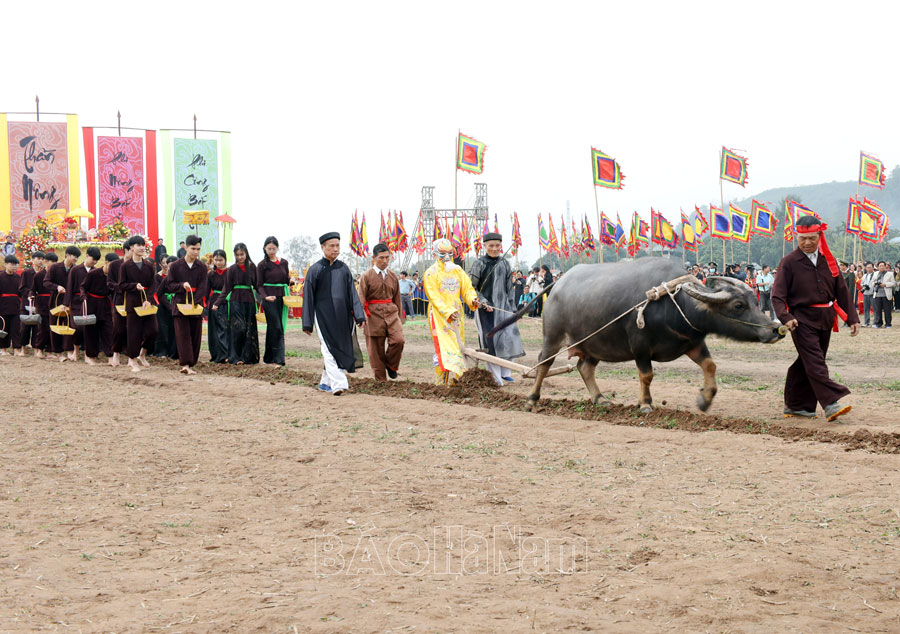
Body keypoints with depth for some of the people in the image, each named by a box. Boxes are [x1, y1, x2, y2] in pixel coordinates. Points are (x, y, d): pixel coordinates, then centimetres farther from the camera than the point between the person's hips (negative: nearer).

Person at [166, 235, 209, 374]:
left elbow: (202, 288, -3)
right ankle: (185, 364, -16)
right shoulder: (175, 266, 1)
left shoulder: (202, 267, 4)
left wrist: (193, 303, -16)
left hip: (196, 305, 2)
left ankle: (190, 364, 11)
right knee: (183, 335, -9)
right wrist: (182, 285, -17)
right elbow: (169, 285, 2)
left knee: (195, 335, 3)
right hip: (180, 304, -2)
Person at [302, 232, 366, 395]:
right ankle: (338, 383, -20)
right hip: (324, 317, -4)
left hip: (342, 317, 4)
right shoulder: (315, 270, -1)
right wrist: (307, 323, -3)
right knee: (329, 350, -12)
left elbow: (352, 293, 10)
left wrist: (359, 315, -1)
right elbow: (308, 297, 0)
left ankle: (326, 381, 22)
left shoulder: (343, 268, 10)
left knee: (340, 349, 8)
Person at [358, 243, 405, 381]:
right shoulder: (366, 276, -2)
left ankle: (391, 365, 7)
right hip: (374, 314, -3)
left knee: (398, 340, -19)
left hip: (391, 313, 3)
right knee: (376, 349, 1)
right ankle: (380, 379, 13)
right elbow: (361, 298, -6)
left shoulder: (393, 276, 10)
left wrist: (400, 318, 17)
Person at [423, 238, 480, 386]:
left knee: (457, 347, 5)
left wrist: (473, 299, -16)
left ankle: (453, 381, 13)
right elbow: (434, 296, -11)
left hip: (457, 315, 6)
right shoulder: (431, 273, -3)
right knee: (443, 347, -14)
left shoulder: (458, 271, 15)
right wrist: (448, 312, -23)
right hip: (439, 315, -6)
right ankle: (441, 383, -17)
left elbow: (467, 288, 7)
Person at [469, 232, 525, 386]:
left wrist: (512, 308, 11)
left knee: (508, 337, -1)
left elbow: (510, 288, 15)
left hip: (503, 306, 4)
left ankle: (505, 373, 13)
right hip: (486, 308, -4)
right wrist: (483, 302, -15)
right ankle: (496, 377, 1)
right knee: (490, 340, -5)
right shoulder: (479, 264, -4)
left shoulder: (505, 264, 10)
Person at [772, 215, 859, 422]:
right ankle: (831, 404, -23)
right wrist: (786, 318, -23)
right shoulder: (789, 262, -5)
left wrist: (852, 318, 11)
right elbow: (777, 295, -7)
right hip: (802, 318, -5)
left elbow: (841, 290, 15)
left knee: (807, 362, 10)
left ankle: (795, 405, 19)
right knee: (814, 361, -14)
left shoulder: (827, 259, 9)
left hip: (825, 318, 5)